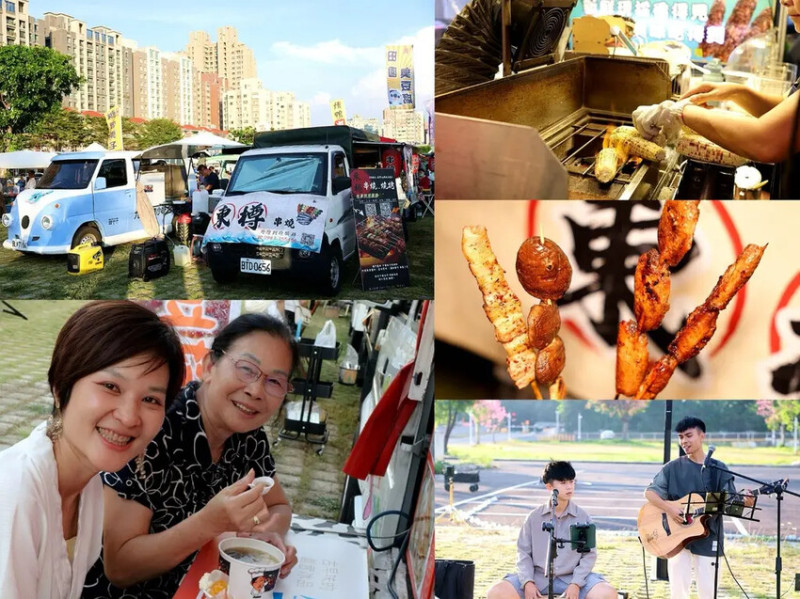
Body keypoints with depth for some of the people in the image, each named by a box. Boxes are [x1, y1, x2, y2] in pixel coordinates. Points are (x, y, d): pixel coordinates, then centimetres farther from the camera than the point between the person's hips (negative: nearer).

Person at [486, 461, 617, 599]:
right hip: (538, 577, 0)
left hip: (571, 578, 0)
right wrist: (527, 582, -11)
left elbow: (589, 554, 1)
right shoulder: (534, 517, 3)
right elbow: (523, 552, 4)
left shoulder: (583, 517, 1)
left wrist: (575, 584, -12)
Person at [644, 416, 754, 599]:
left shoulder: (719, 469, 3)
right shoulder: (673, 467, 1)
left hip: (708, 537, 1)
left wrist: (743, 502, -20)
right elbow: (649, 493, -1)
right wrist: (668, 508, -17)